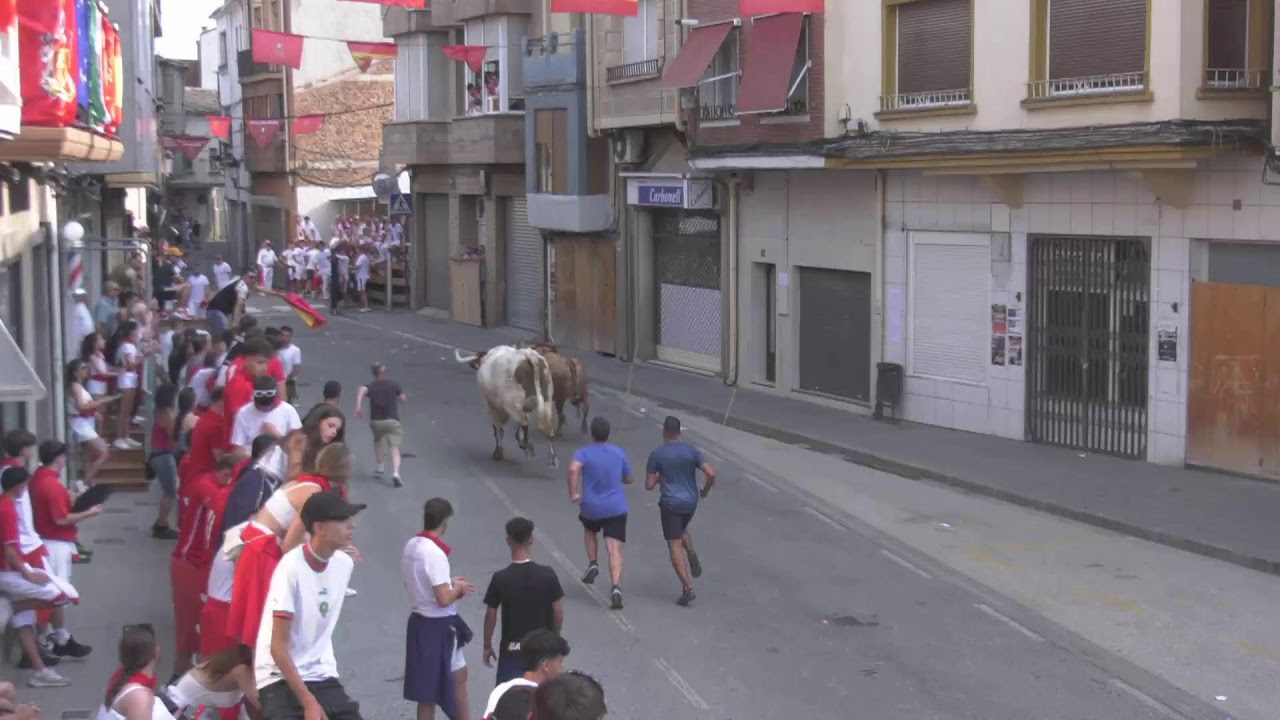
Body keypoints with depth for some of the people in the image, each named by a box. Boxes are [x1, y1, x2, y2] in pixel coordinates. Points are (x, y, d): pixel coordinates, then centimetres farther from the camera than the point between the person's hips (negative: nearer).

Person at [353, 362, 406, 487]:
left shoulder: (371, 386, 5)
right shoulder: (394, 384, 3)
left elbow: (361, 391, -18)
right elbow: (403, 400, 7)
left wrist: (358, 406, -27)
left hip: (376, 421, 2)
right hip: (392, 420, -2)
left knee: (377, 441, 32)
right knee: (395, 447, -9)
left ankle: (379, 467, 39)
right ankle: (395, 474, -30)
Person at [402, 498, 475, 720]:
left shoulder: (412, 545, 3)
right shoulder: (435, 553, -24)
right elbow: (443, 599, -26)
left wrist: (450, 583, 11)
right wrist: (458, 588, -6)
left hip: (420, 621, 9)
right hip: (438, 627, -9)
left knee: (458, 675, 20)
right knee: (431, 691, 2)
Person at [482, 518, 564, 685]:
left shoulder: (500, 578, -13)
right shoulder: (547, 574, -10)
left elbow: (490, 616, -5)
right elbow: (558, 613, -3)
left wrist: (487, 646, 10)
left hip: (511, 651, -1)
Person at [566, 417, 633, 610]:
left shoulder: (584, 453, -6)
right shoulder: (619, 453, 5)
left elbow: (573, 469, -28)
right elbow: (629, 479, 15)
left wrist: (573, 493, -20)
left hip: (591, 507, -1)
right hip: (616, 507, 1)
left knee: (590, 531, 33)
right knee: (614, 549, -7)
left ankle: (593, 564, 15)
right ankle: (616, 588, -23)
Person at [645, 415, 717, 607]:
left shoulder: (656, 455, -8)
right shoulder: (691, 451, -2)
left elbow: (649, 486, -7)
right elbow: (711, 474, -10)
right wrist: (705, 491, 8)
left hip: (670, 503, -4)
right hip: (690, 502, 4)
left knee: (675, 544, -1)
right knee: (681, 530, 32)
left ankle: (687, 587, -11)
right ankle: (691, 554, 4)